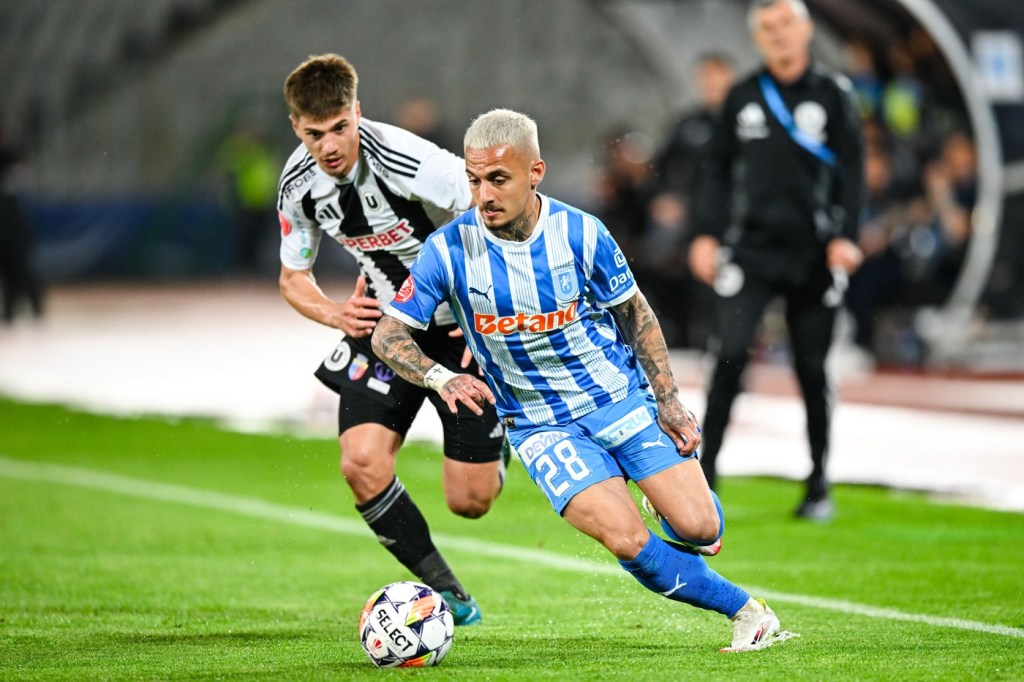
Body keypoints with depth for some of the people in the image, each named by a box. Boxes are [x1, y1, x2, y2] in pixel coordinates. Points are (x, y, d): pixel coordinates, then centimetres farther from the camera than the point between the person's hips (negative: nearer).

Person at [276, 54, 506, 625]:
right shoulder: (300, 184, -8)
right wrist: (337, 314, -13)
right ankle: (442, 589, 0)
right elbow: (294, 278, 8)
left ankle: (498, 441, 35)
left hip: (463, 324, -4)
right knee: (363, 463, -20)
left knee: (470, 501, -4)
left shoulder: (413, 163, -27)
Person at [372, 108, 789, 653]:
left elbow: (635, 312, 3)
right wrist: (441, 377, -28)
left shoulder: (581, 234, -12)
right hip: (540, 426, -1)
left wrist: (668, 401, -1)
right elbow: (387, 334, -9)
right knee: (627, 540, -23)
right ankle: (743, 608, -3)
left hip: (621, 396, 1)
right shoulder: (449, 250, -13)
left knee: (698, 529, -10)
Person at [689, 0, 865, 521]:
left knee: (812, 369, 5)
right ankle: (703, 473, -7)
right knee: (730, 355, -12)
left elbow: (851, 169, 1)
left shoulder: (833, 93, 3)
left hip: (811, 257, -1)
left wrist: (844, 236, -10)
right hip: (749, 249, 1)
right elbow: (716, 168, 12)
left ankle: (818, 486, 17)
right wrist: (707, 235, 3)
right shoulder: (743, 97, 7)